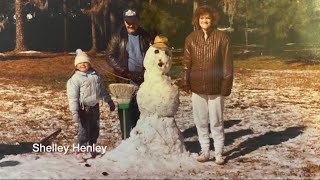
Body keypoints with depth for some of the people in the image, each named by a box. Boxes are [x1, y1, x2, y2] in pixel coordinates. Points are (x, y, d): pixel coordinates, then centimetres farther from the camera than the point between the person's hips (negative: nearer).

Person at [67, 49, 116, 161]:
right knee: (84, 130, -6)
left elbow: (103, 90, 17)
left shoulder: (95, 75, 7)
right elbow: (72, 97, -14)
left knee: (95, 129, 15)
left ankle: (91, 149, 31)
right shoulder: (75, 79, -11)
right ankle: (80, 151, 7)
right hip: (83, 108, -6)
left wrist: (109, 101, 19)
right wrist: (74, 111, -21)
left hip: (95, 106, 6)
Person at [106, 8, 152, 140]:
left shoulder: (146, 37, 8)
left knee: (142, 111, 6)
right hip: (126, 80, -2)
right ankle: (127, 140, 5)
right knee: (126, 111, -3)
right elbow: (110, 56, 0)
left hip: (143, 80, 2)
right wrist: (123, 71, -11)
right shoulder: (118, 37, 2)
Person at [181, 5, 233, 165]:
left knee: (216, 121, 4)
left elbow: (227, 64, -3)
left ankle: (219, 153, 16)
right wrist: (185, 82, 1)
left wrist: (227, 84, -6)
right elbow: (186, 62, 7)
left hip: (215, 87, -3)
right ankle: (205, 150, 24)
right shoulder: (191, 38, 4)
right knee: (200, 121, 11)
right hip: (197, 87, 3)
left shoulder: (222, 38, -4)